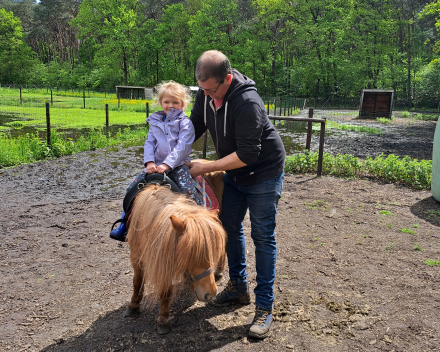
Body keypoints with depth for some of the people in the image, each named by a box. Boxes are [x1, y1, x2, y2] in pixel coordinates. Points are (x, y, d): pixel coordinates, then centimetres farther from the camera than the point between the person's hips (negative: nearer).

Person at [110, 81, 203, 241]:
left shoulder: (185, 123, -1)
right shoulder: (156, 121, 15)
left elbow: (182, 147, -12)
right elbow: (149, 143, 9)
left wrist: (167, 164, -23)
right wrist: (149, 162, -10)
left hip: (177, 166, -4)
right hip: (155, 165, 5)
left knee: (190, 193, -24)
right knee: (132, 189, -2)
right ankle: (124, 226, 10)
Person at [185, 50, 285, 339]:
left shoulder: (247, 102, -33)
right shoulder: (206, 92, -9)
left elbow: (247, 155, -32)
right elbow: (195, 126, 4)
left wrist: (205, 168, -27)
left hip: (263, 173, -8)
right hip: (233, 172, 8)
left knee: (263, 237, -3)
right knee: (230, 226, 13)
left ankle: (264, 307, 7)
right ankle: (239, 288, 30)